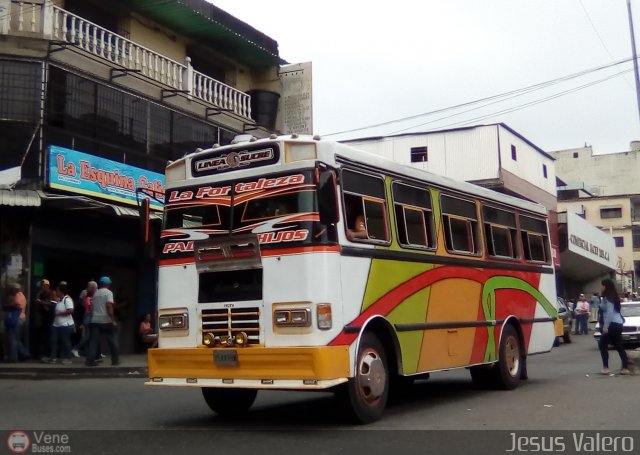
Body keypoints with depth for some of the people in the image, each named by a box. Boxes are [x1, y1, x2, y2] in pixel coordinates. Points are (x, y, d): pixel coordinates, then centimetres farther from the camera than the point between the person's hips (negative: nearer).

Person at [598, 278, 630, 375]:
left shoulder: (608, 297, -13)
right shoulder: (613, 296, 16)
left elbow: (610, 312, -21)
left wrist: (605, 326, -21)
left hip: (613, 324, -10)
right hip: (618, 323, 10)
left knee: (602, 344, -2)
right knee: (619, 346, 9)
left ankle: (606, 367, -4)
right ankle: (625, 368, 6)